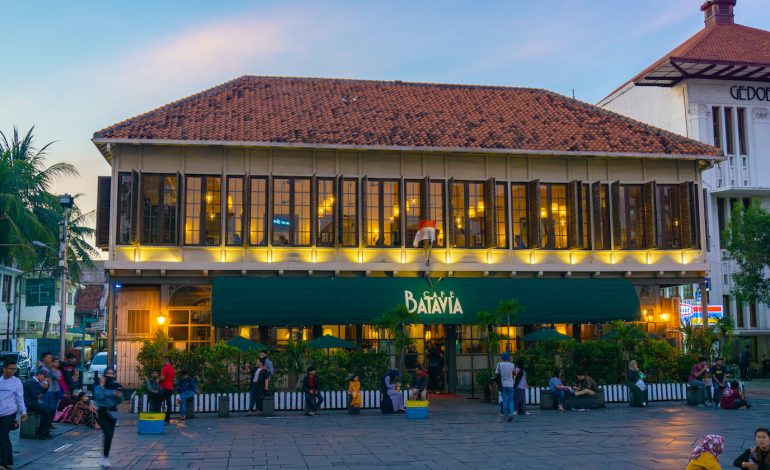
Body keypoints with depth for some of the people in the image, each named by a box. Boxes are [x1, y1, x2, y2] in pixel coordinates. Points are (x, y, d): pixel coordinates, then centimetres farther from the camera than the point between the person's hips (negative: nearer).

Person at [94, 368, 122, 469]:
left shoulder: (117, 386, 4)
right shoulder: (99, 385, -5)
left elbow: (120, 401, 8)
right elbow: (98, 397, -23)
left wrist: (119, 396, -12)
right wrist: (101, 385, -20)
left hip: (112, 412, 4)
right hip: (102, 412, -4)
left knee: (110, 436, 8)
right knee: (108, 434, -19)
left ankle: (105, 458, 22)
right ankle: (105, 458, -7)